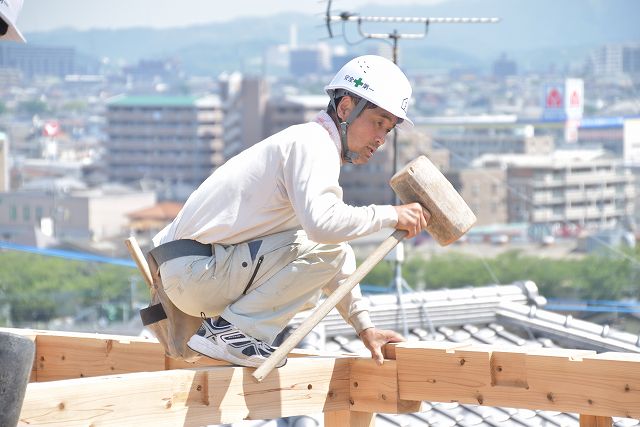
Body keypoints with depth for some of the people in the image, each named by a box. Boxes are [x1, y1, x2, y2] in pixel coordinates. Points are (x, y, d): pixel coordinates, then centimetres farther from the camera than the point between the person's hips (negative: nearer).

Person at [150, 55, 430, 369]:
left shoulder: (315, 147, 20)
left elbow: (334, 269, 23)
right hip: (195, 268, -10)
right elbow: (322, 222, -32)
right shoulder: (313, 143, -12)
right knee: (326, 248, -20)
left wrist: (363, 326, 15)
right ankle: (232, 330, -15)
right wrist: (390, 215, -20)